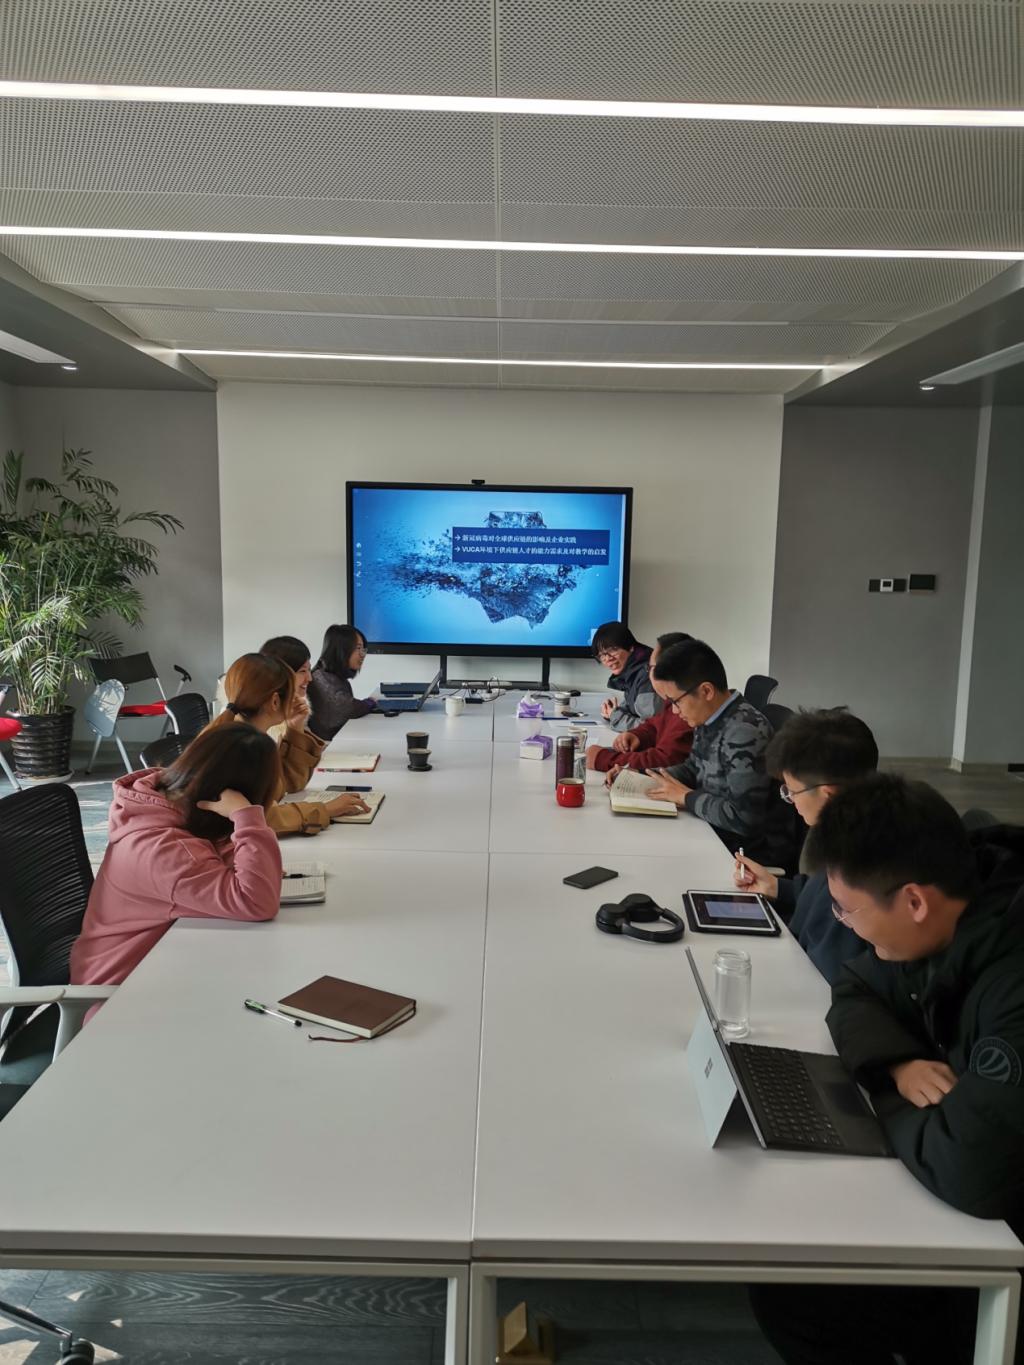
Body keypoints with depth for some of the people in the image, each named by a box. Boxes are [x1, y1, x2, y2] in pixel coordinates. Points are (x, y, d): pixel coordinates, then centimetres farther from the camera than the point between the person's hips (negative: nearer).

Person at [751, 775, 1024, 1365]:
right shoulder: (946, 923, -7)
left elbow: (969, 1168, -39)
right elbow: (855, 993, 7)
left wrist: (891, 1099, -18)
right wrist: (899, 1064, -15)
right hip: (965, 1211, 7)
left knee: (792, 1292, -10)